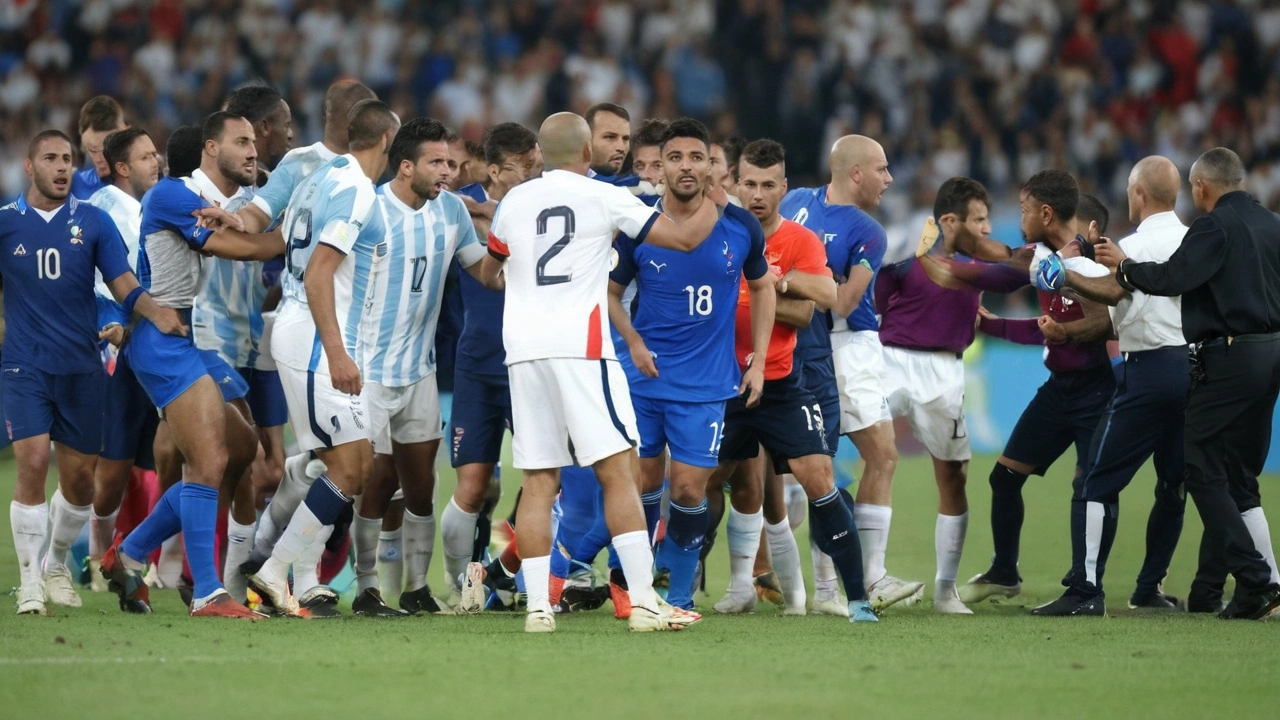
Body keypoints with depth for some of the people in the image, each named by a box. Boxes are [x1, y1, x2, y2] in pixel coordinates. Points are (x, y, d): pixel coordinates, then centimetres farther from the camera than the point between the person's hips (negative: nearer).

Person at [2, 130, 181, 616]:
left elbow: (123, 284, 1)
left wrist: (156, 312, -16)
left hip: (81, 367, 2)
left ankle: (56, 563, 29)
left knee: (80, 476, 5)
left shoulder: (93, 221, 5)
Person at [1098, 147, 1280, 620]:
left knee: (1204, 473, -3)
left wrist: (1125, 266, -1)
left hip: (1229, 357, -8)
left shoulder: (1215, 226, -10)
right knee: (1241, 476, 14)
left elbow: (1171, 278, -17)